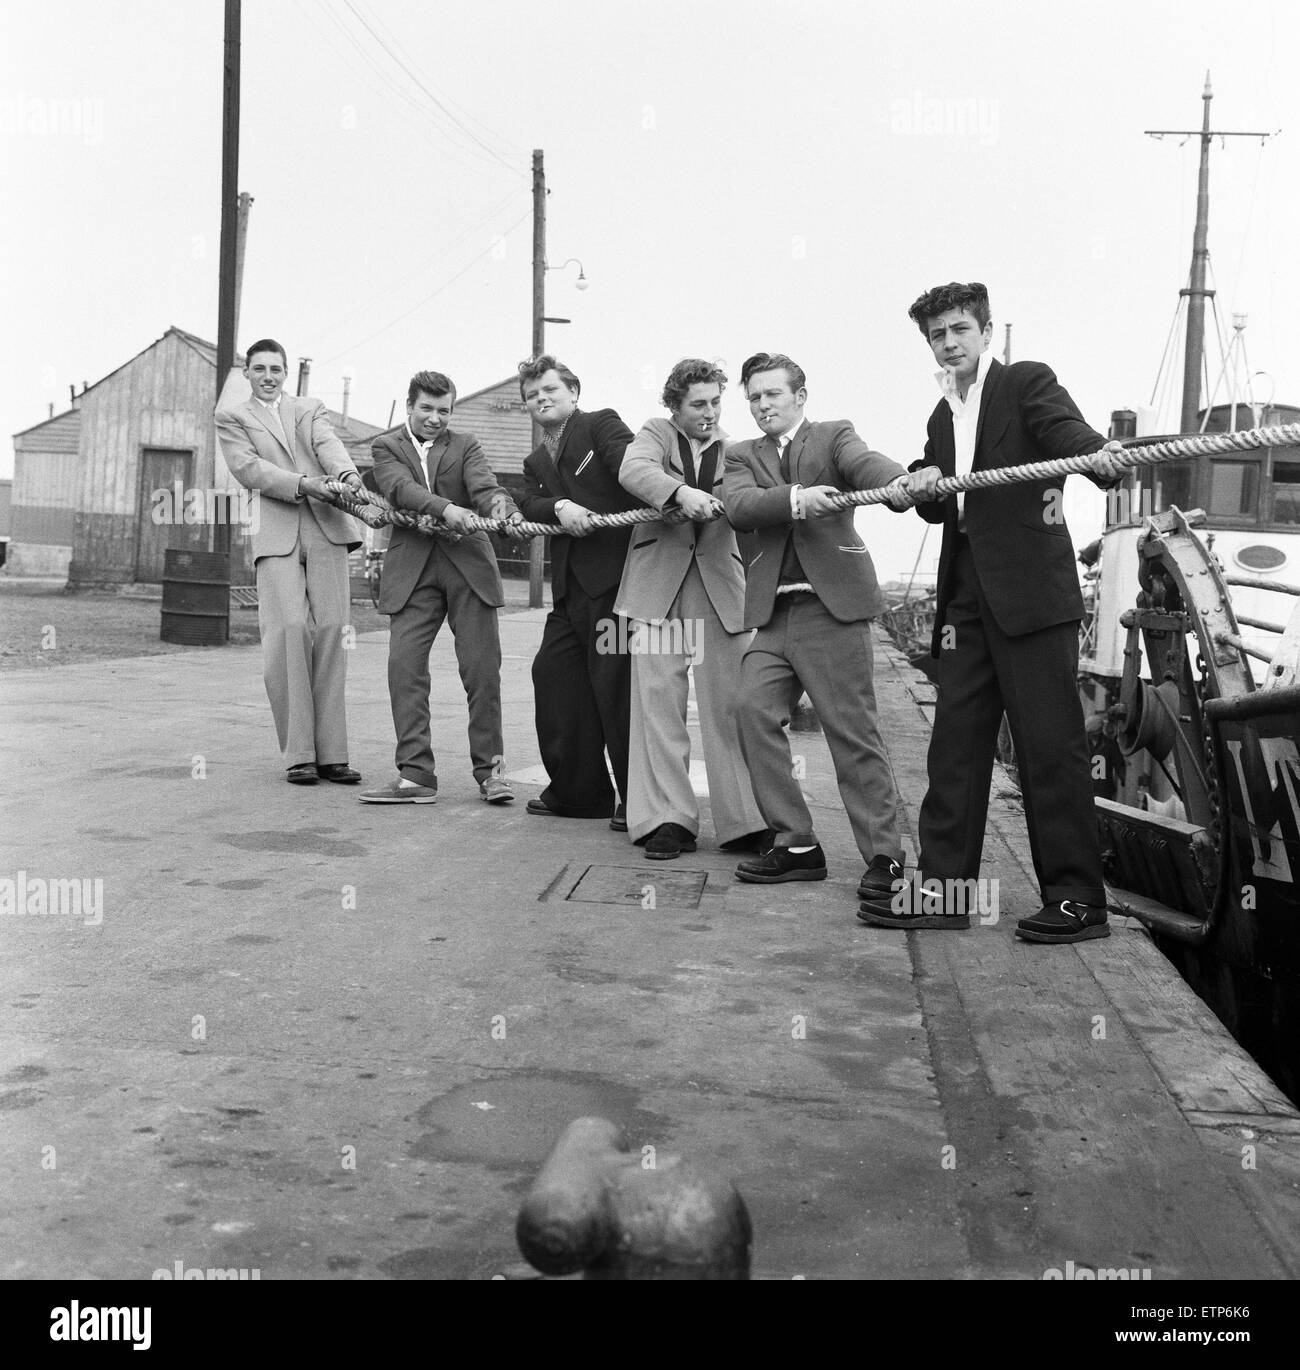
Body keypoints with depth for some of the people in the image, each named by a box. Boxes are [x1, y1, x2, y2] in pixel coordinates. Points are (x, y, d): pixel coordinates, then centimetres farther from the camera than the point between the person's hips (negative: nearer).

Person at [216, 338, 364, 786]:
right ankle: (298, 753, -9)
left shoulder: (309, 409, 24)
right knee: (288, 631, -15)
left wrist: (347, 475, -20)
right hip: (276, 534, -2)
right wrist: (303, 484, -14)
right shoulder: (232, 418, 17)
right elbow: (247, 469, 0)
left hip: (326, 527, 2)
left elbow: (328, 445, 4)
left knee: (331, 632, -5)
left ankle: (331, 752, -3)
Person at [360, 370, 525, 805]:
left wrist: (500, 504, -29)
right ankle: (416, 774, -4)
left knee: (482, 668, -4)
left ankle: (489, 769, 7)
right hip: (412, 569, 0)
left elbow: (483, 484, -4)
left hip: (469, 562, 0)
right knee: (404, 665, -8)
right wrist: (446, 508, -27)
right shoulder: (387, 446, 11)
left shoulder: (465, 445, 14)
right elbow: (399, 488, -9)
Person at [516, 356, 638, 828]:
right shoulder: (535, 461, 24)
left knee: (616, 680, -9)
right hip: (569, 583, 8)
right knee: (552, 671, 6)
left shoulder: (601, 424, 4)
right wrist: (560, 507, -15)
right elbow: (528, 505, 7)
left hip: (615, 571, -8)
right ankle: (576, 791, 18)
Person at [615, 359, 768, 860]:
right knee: (657, 702, -4)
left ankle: (744, 822, 3)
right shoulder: (656, 434, 9)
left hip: (720, 590, 1)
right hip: (659, 589, -1)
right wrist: (680, 492, -30)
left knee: (731, 706, -2)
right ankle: (666, 820, 1)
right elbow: (632, 471, -12)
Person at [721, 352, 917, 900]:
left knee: (854, 731, -4)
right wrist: (795, 499, -22)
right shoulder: (743, 455, 16)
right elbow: (738, 506, -4)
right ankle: (795, 844, 5)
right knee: (753, 709, -8)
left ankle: (884, 854, 6)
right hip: (771, 612, 4)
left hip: (831, 603, -4)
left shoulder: (834, 435, 9)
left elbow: (864, 462, -14)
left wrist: (898, 483, -37)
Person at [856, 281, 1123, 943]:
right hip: (968, 596, 7)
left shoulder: (1028, 381, 3)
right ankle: (941, 885, 10)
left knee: (1050, 744, -6)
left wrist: (1099, 454, -39)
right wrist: (927, 488, -6)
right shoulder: (942, 417, 22)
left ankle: (1077, 899, -1)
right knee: (956, 740, 5)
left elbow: (1065, 429, -16)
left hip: (1031, 592, -7)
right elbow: (940, 510, 17)